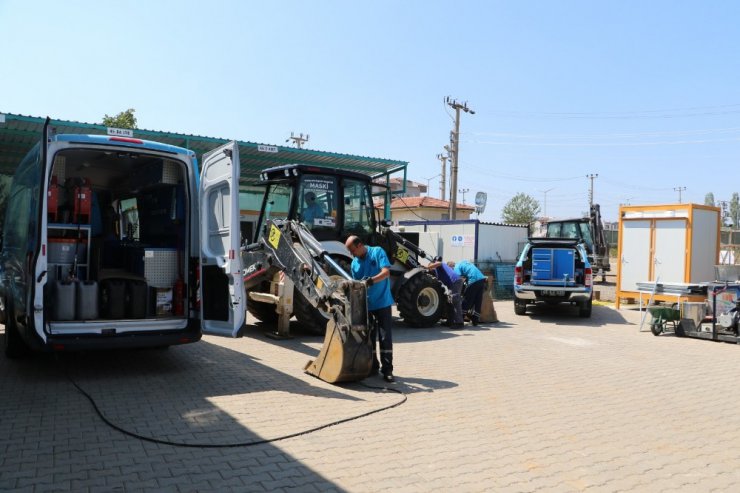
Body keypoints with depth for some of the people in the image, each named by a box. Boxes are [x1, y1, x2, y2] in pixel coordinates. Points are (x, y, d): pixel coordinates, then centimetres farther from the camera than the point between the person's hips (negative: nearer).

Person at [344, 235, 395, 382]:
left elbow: (386, 272, -18)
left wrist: (372, 280, -35)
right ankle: (372, 367, 22)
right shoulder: (354, 263, 6)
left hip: (382, 302, -5)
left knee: (385, 338, -3)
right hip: (366, 305, 5)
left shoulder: (377, 252, -7)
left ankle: (387, 369, 3)